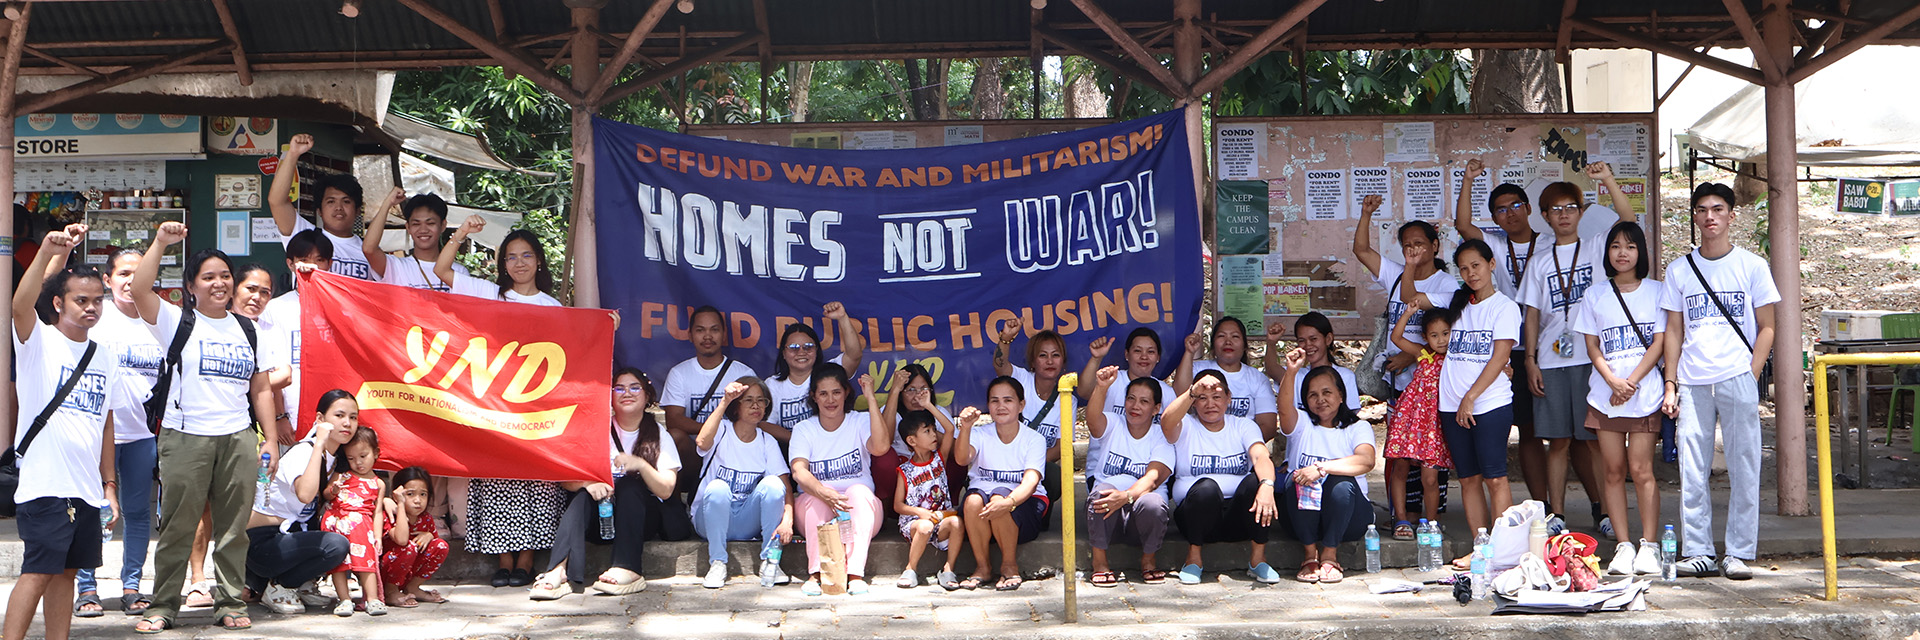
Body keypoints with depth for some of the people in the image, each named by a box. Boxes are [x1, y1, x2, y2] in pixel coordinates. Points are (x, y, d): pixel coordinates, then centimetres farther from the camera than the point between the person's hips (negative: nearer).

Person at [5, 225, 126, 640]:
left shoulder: (104, 355, 12)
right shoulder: (39, 341, -4)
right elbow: (20, 305, -26)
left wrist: (109, 485, 15)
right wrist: (48, 252, -41)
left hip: (88, 489, 6)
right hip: (45, 483, -6)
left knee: (66, 571, 9)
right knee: (38, 572, -8)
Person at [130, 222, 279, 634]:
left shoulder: (246, 329, 16)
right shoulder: (178, 322, 5)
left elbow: (261, 388, 16)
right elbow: (140, 290, -14)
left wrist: (270, 438, 9)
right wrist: (160, 243, -19)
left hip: (238, 438, 3)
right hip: (185, 437, -3)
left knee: (233, 526, 4)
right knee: (177, 526, -1)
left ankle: (230, 603, 12)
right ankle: (163, 606, 7)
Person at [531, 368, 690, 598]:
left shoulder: (658, 434, 3)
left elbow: (666, 490, -8)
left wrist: (641, 465, -26)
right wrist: (588, 484, -28)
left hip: (645, 516, -1)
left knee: (629, 484, -30)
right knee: (584, 495, -29)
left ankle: (627, 569, -44)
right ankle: (558, 571, -50)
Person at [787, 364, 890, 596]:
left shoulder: (860, 422, 5)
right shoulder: (803, 430, 5)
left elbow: (880, 447, -19)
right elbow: (799, 472, -15)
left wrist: (871, 398, -19)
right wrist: (825, 493, -37)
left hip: (861, 510, 0)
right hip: (815, 509, 0)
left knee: (859, 491, -31)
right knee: (817, 495, -31)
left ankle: (856, 574, -39)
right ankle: (816, 574, -38)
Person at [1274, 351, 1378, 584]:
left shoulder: (1357, 428, 2)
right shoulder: (1301, 425, 6)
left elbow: (1366, 461, -20)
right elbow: (1285, 409, -20)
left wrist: (1321, 467, -33)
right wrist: (1291, 373, -37)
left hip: (1347, 516, -1)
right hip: (1303, 514, 1)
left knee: (1342, 483, -30)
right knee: (1296, 479, -27)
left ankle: (1330, 555, -17)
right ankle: (1310, 554, -17)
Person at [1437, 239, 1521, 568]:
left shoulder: (1504, 306, -1)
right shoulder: (1457, 304, 16)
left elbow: (1499, 358, -8)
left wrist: (1471, 397, -12)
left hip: (1490, 404, -6)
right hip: (1452, 405, 6)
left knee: (1494, 478, -8)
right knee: (1468, 478, 5)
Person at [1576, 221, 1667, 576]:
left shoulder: (1656, 291, 5)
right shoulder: (1596, 296, 11)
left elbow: (1659, 344, -1)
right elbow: (1592, 347, 6)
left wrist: (1631, 382, -11)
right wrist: (1613, 381, -10)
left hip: (1645, 394, -2)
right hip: (1605, 395, 2)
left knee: (1642, 470, -6)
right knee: (1614, 471, 2)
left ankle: (1649, 547, -1)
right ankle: (1623, 546, 6)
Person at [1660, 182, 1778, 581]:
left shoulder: (1751, 266, 6)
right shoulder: (1679, 270, 12)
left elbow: (1766, 328, 6)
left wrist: (1752, 376, -6)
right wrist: (1671, 384, 6)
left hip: (1737, 380, -2)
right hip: (1692, 383, 2)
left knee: (1743, 470, -2)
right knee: (1692, 473, 0)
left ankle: (1738, 554, 5)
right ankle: (1697, 552, 7)